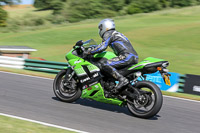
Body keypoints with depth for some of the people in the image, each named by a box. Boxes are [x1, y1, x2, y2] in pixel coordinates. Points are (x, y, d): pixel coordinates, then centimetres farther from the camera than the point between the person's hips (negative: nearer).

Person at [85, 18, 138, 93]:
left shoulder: (108, 34, 3)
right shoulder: (116, 34, 31)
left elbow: (102, 47, -12)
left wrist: (89, 52, -2)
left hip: (126, 56, -10)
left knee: (105, 65, -18)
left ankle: (122, 80, -31)